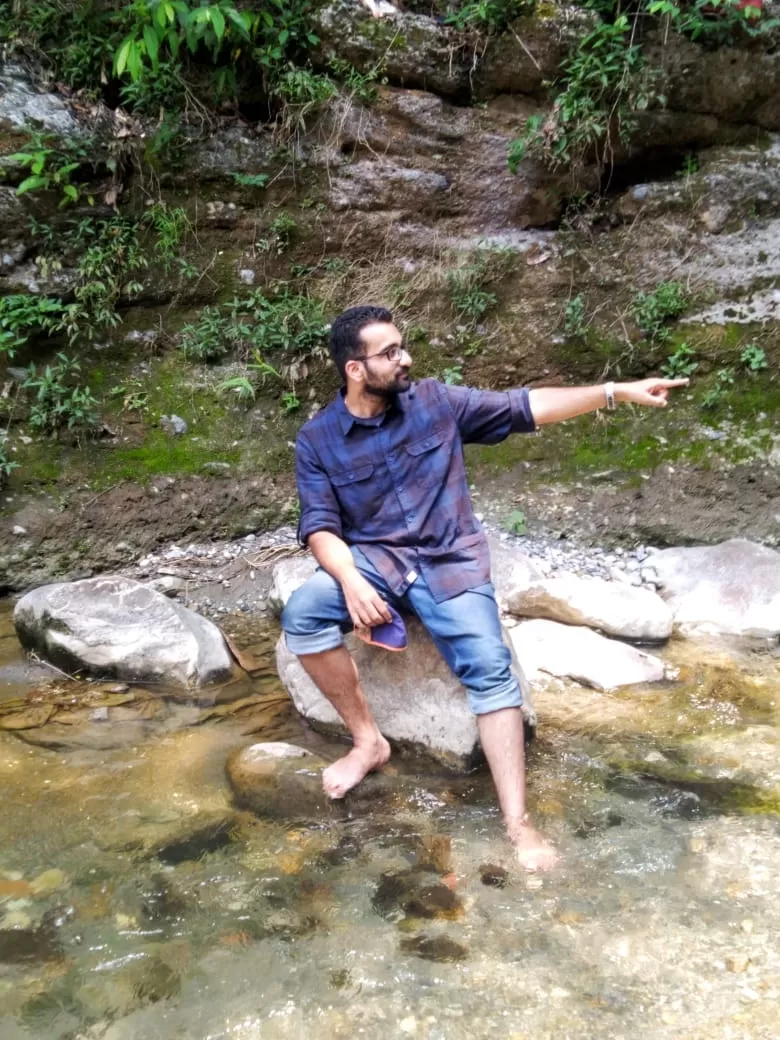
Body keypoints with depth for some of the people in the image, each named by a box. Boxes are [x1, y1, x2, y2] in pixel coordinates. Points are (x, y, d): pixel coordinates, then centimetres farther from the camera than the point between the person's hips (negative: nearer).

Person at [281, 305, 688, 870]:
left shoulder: (436, 401, 2)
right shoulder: (317, 439, -1)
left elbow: (522, 408, 3)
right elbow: (319, 525, -6)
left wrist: (617, 392, -3)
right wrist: (351, 582, -27)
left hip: (450, 562, 0)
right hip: (373, 560, 1)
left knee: (490, 667, -21)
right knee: (302, 612, -27)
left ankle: (518, 822, -16)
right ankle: (368, 740, -8)